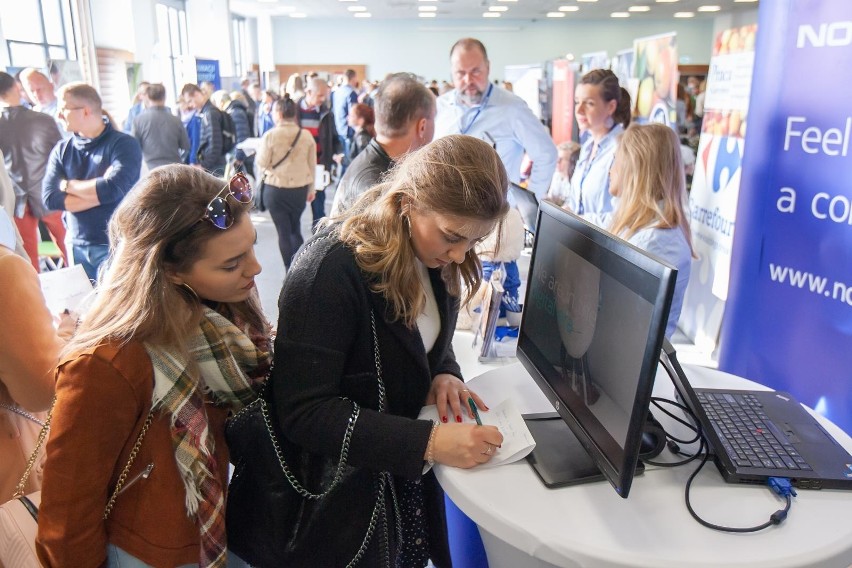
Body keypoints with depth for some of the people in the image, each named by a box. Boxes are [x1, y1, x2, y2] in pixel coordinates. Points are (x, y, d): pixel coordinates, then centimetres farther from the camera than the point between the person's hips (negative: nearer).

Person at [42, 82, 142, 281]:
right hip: (77, 247, 5)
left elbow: (114, 189, -22)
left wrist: (69, 185, -6)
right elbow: (50, 198, -4)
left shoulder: (124, 144, -8)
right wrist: (99, 192, -13)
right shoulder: (61, 150, 7)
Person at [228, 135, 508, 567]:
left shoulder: (436, 257, -6)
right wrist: (428, 442, -34)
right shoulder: (330, 268, -29)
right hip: (337, 495, -6)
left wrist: (444, 373, -12)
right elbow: (303, 413, -28)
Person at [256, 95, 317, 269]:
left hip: (276, 189, -3)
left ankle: (291, 272, 10)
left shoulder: (270, 135, -12)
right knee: (295, 229, 18)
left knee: (283, 231, 6)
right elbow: (312, 165, 4)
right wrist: (311, 189, 16)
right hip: (300, 188, 3)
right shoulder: (306, 135, -3)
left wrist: (259, 150, 15)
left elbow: (262, 163, -5)